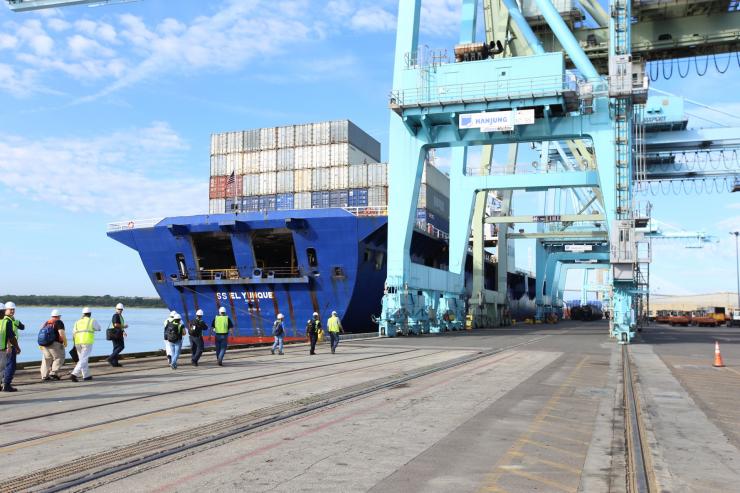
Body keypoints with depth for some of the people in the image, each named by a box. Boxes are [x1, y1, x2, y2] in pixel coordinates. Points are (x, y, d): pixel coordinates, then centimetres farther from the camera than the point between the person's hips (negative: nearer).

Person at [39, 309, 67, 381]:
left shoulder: (46, 323, 17)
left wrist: (41, 344, 23)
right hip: (55, 344, -7)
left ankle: (44, 376, 12)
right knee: (59, 358, 2)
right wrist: (65, 342, -4)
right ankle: (53, 373, -9)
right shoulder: (59, 322, -5)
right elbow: (61, 333, -16)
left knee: (46, 360, 12)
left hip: (45, 344, 7)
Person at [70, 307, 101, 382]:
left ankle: (86, 376, 22)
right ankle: (74, 374, -23)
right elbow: (98, 328, 19)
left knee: (83, 359, 18)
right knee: (83, 360, -8)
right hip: (87, 342, -5)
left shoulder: (78, 322, 17)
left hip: (78, 343, 5)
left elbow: (74, 334, 14)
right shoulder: (92, 320, 5)